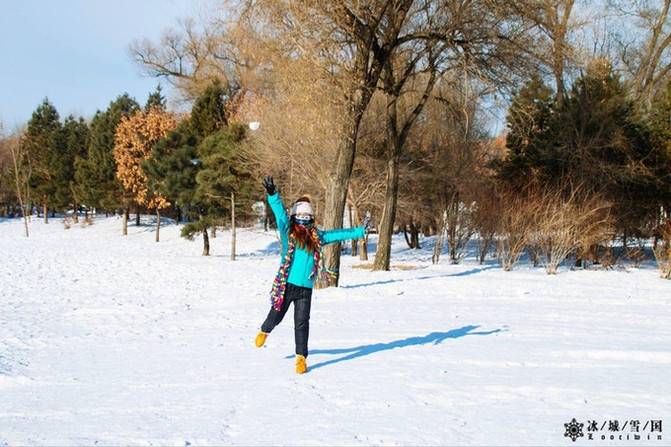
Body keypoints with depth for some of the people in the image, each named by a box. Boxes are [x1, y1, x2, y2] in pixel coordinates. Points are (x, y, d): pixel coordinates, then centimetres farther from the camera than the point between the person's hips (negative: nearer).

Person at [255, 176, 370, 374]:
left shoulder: (316, 236, 12)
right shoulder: (288, 232, 2)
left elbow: (338, 234, 16)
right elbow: (280, 212, -10)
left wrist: (359, 231, 13)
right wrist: (272, 194, -23)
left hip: (305, 288, 2)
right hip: (286, 285, -2)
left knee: (302, 323, 1)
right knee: (276, 316, 12)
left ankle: (301, 357, 10)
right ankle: (264, 332, 45)